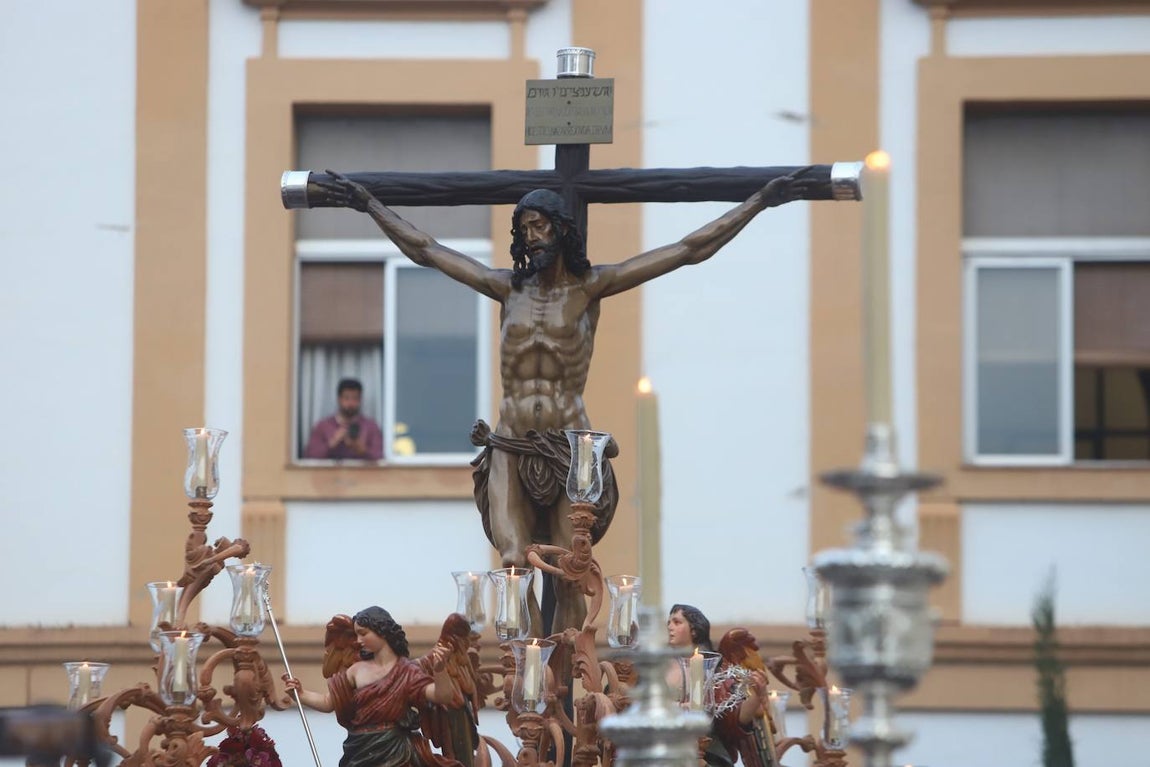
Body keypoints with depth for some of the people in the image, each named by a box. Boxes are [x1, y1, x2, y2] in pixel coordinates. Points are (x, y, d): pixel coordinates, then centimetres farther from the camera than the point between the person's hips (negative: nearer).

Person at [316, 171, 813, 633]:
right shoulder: (509, 288, 11)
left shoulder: (590, 287, 4)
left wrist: (760, 202, 1)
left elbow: (690, 250, 3)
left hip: (568, 448, -2)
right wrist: (370, 206, 26)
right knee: (514, 565, -13)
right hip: (511, 447, 2)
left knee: (569, 578, -4)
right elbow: (424, 250, 21)